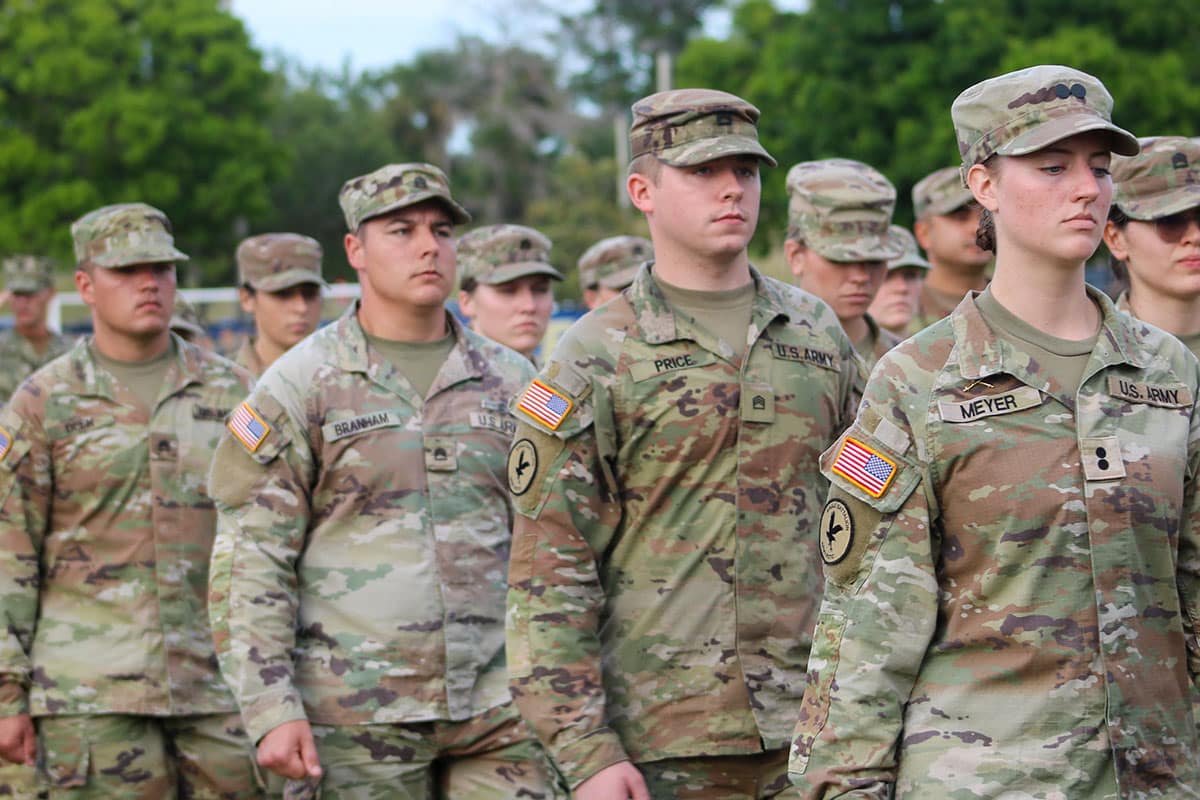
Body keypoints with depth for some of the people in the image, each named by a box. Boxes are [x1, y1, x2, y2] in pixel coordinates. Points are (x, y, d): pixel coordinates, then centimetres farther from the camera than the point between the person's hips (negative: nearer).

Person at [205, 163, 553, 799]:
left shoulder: (510, 383, 11)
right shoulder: (299, 387, 1)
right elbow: (249, 566, -3)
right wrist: (270, 711, -12)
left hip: (498, 715, 3)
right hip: (357, 716, -3)